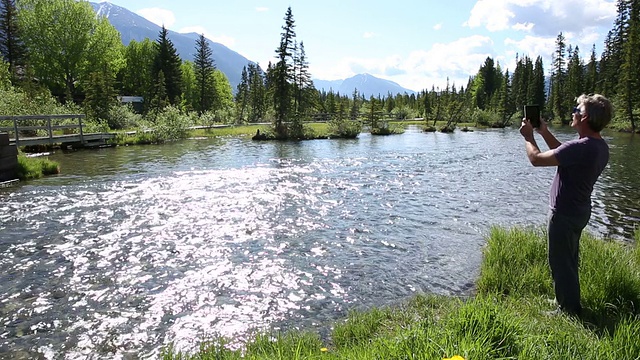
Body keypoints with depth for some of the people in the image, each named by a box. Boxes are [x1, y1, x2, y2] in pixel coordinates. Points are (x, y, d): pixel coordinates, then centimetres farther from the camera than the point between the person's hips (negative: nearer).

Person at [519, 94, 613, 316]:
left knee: (561, 262, 5)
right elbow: (564, 154, 16)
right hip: (579, 211, 10)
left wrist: (528, 137, -7)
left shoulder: (581, 147, -29)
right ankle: (569, 302, 40)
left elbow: (536, 159, -25)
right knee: (569, 260, 24)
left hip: (564, 214, -10)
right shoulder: (600, 146, 2)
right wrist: (544, 132, 12)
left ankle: (569, 310, 18)